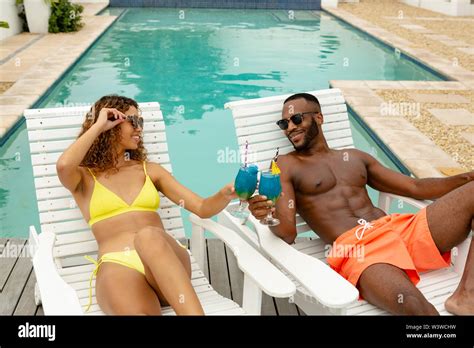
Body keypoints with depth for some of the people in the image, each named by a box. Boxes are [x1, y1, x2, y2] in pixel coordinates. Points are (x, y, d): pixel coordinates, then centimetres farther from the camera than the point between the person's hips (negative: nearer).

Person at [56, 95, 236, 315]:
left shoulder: (150, 170, 23)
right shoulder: (85, 177, 16)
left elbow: (202, 208, 15)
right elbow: (64, 166, -11)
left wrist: (225, 194, -7)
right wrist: (98, 125, 4)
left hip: (164, 260, 2)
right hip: (117, 265, -2)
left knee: (149, 236, -37)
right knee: (135, 312, -39)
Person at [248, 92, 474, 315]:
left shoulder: (355, 157, 23)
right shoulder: (286, 166, 10)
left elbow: (416, 188, 22)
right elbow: (287, 233, -2)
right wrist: (268, 215, -25)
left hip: (397, 229, 6)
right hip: (353, 248, -6)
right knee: (416, 308, -38)